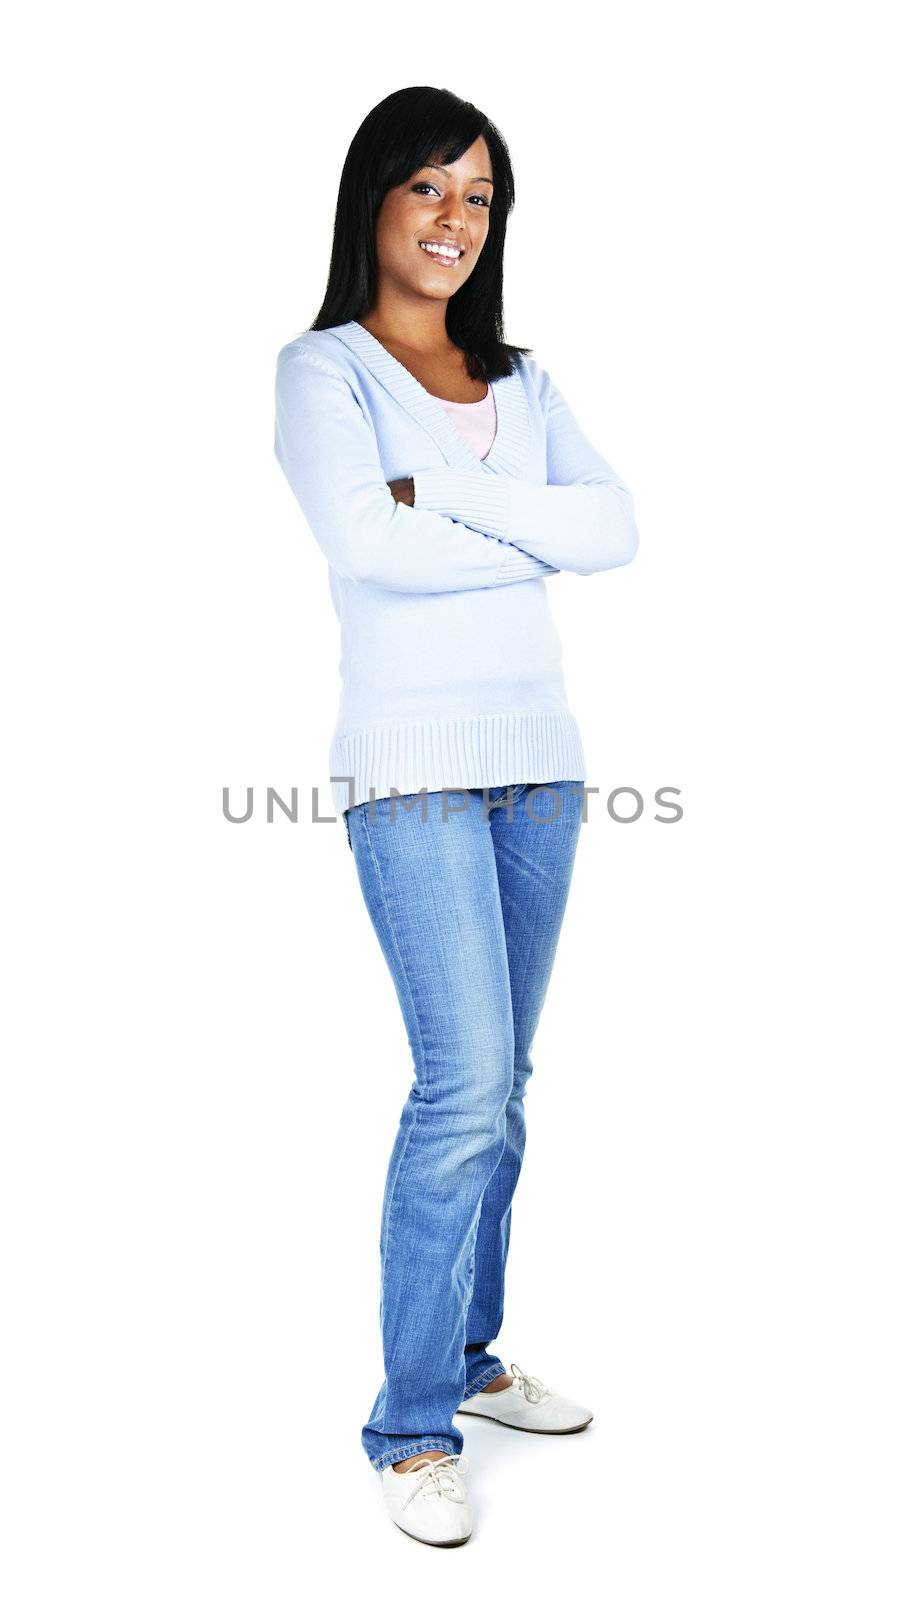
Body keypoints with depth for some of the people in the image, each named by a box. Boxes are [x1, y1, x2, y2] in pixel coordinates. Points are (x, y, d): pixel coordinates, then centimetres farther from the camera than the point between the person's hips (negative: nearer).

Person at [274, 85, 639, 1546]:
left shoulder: (520, 381, 18)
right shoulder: (323, 369, 3)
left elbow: (619, 529, 2)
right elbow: (364, 543, -15)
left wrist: (447, 499, -9)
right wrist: (534, 535, -4)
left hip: (539, 759, 6)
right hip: (414, 764, -5)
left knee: (498, 1084, 10)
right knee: (464, 1083, -12)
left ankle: (468, 1355, 26)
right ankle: (413, 1424, 2)